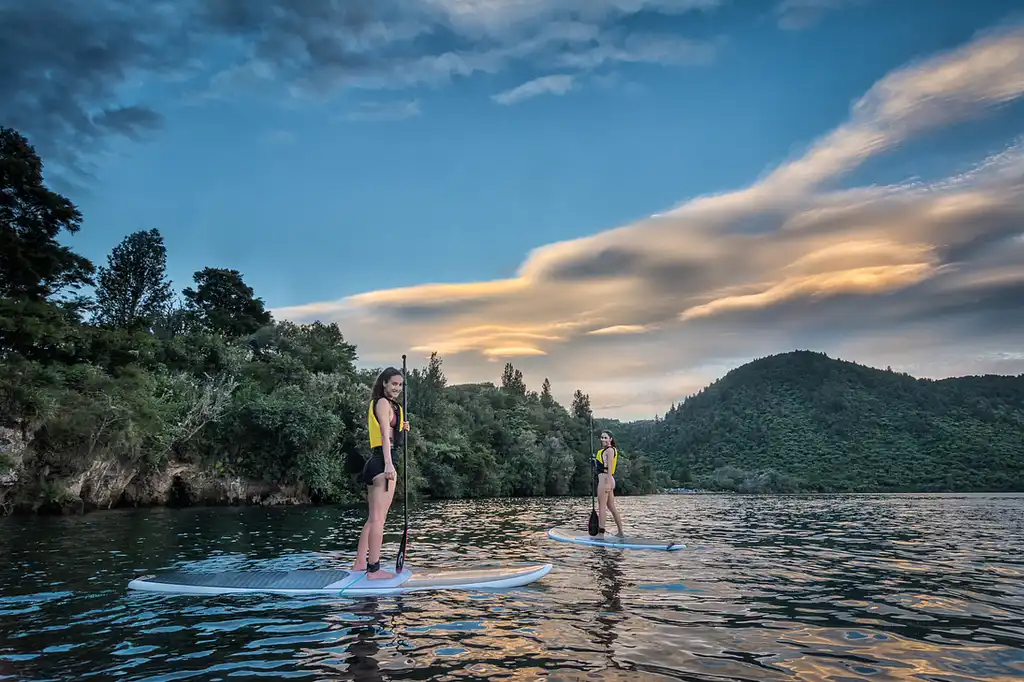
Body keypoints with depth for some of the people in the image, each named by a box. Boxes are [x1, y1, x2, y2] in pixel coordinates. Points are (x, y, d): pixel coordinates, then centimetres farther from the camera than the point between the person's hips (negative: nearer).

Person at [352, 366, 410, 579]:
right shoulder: (384, 403, -6)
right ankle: (374, 569, -4)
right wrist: (388, 465, -26)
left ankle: (360, 563, 23)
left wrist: (401, 428, 12)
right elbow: (385, 434, -18)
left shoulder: (377, 403, 23)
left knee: (373, 518, 16)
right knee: (378, 518, -8)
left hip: (374, 463, 10)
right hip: (382, 462, -10)